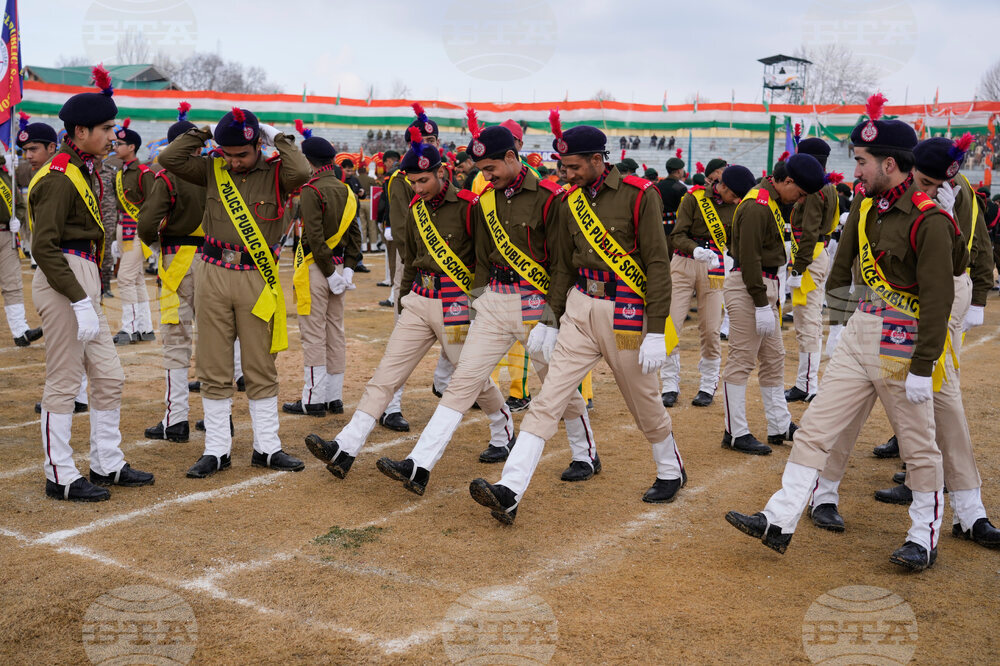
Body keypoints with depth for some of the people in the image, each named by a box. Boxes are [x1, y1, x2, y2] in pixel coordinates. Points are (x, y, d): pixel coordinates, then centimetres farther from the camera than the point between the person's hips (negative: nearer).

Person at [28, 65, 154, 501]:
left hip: (85, 282, 10)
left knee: (109, 378, 13)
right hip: (62, 282, -10)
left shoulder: (85, 170, 14)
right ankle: (61, 478, 9)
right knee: (64, 383, -1)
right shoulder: (60, 178, -15)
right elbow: (44, 247, -21)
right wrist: (79, 301, -25)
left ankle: (107, 465, 24)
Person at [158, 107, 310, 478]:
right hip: (212, 275, 2)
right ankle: (217, 450, 15)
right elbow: (169, 159, -1)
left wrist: (277, 138, -8)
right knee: (214, 370, 6)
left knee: (261, 369, 7)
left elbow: (301, 173, -21)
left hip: (257, 278, -2)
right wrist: (204, 133, 1)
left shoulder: (275, 173, 0)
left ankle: (266, 448, 17)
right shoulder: (213, 170, 8)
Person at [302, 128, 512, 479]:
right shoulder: (416, 209, 10)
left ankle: (504, 434, 35)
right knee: (385, 375, -3)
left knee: (474, 377, 7)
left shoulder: (468, 206, -9)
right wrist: (405, 300, 19)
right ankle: (344, 449, -10)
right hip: (418, 302, 6)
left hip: (456, 303, -6)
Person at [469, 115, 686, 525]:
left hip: (625, 312, -4)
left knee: (645, 402, 12)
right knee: (548, 399, -5)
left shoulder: (639, 195, -9)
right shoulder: (571, 200, 8)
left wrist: (656, 331, -16)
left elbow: (658, 264, -12)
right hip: (578, 308, 5)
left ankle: (671, 472, 38)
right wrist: (550, 319, 12)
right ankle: (509, 492, -11)